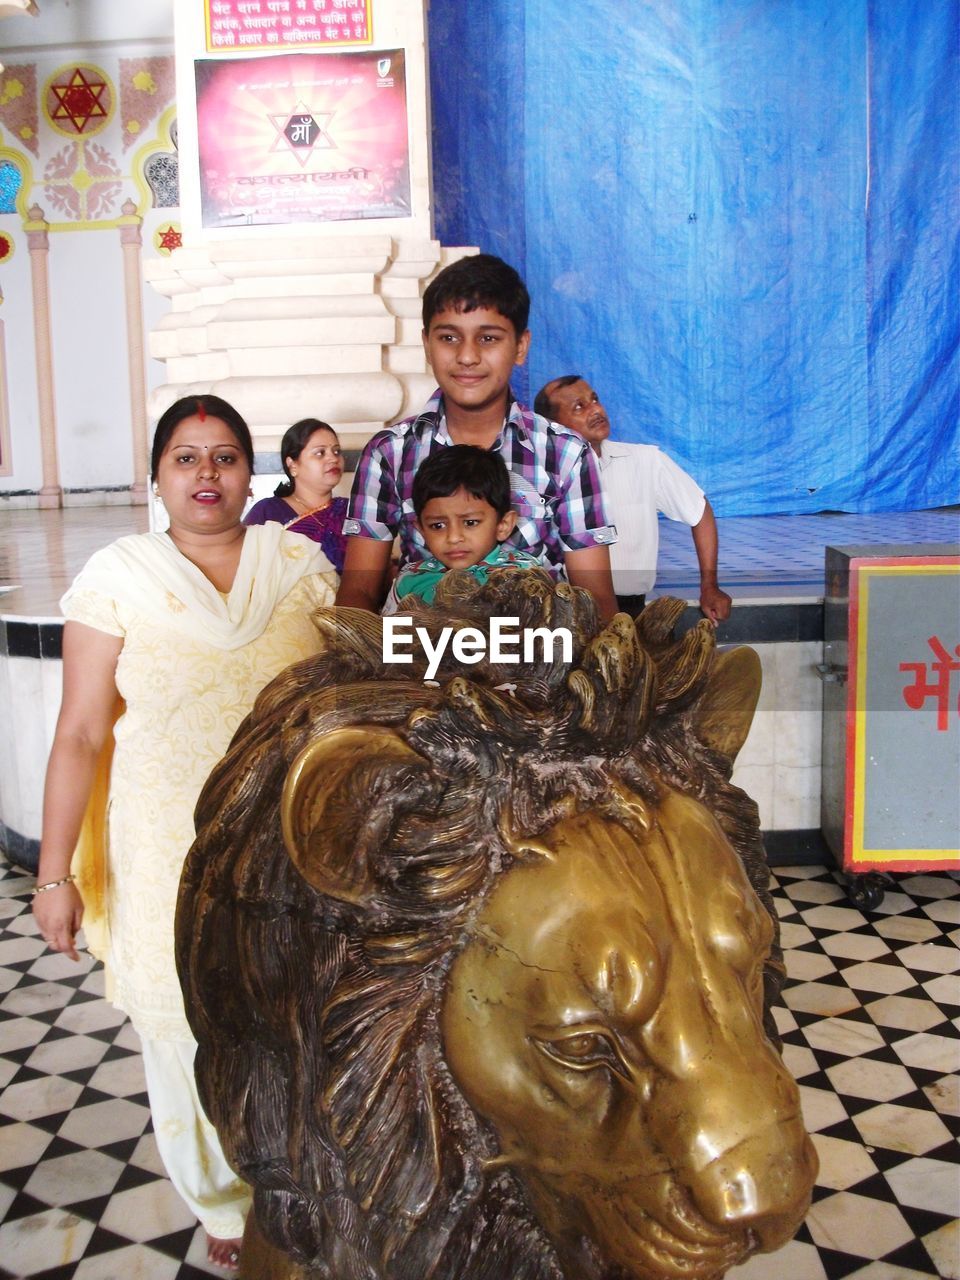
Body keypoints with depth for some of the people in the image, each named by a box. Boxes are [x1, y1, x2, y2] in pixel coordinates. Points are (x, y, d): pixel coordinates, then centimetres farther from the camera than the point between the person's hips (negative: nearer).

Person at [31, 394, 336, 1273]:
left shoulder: (302, 565, 0)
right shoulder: (117, 578, -5)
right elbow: (81, 734, -5)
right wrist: (55, 872, -6)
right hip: (174, 850, -1)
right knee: (192, 1024, 9)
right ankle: (221, 1200, 36)